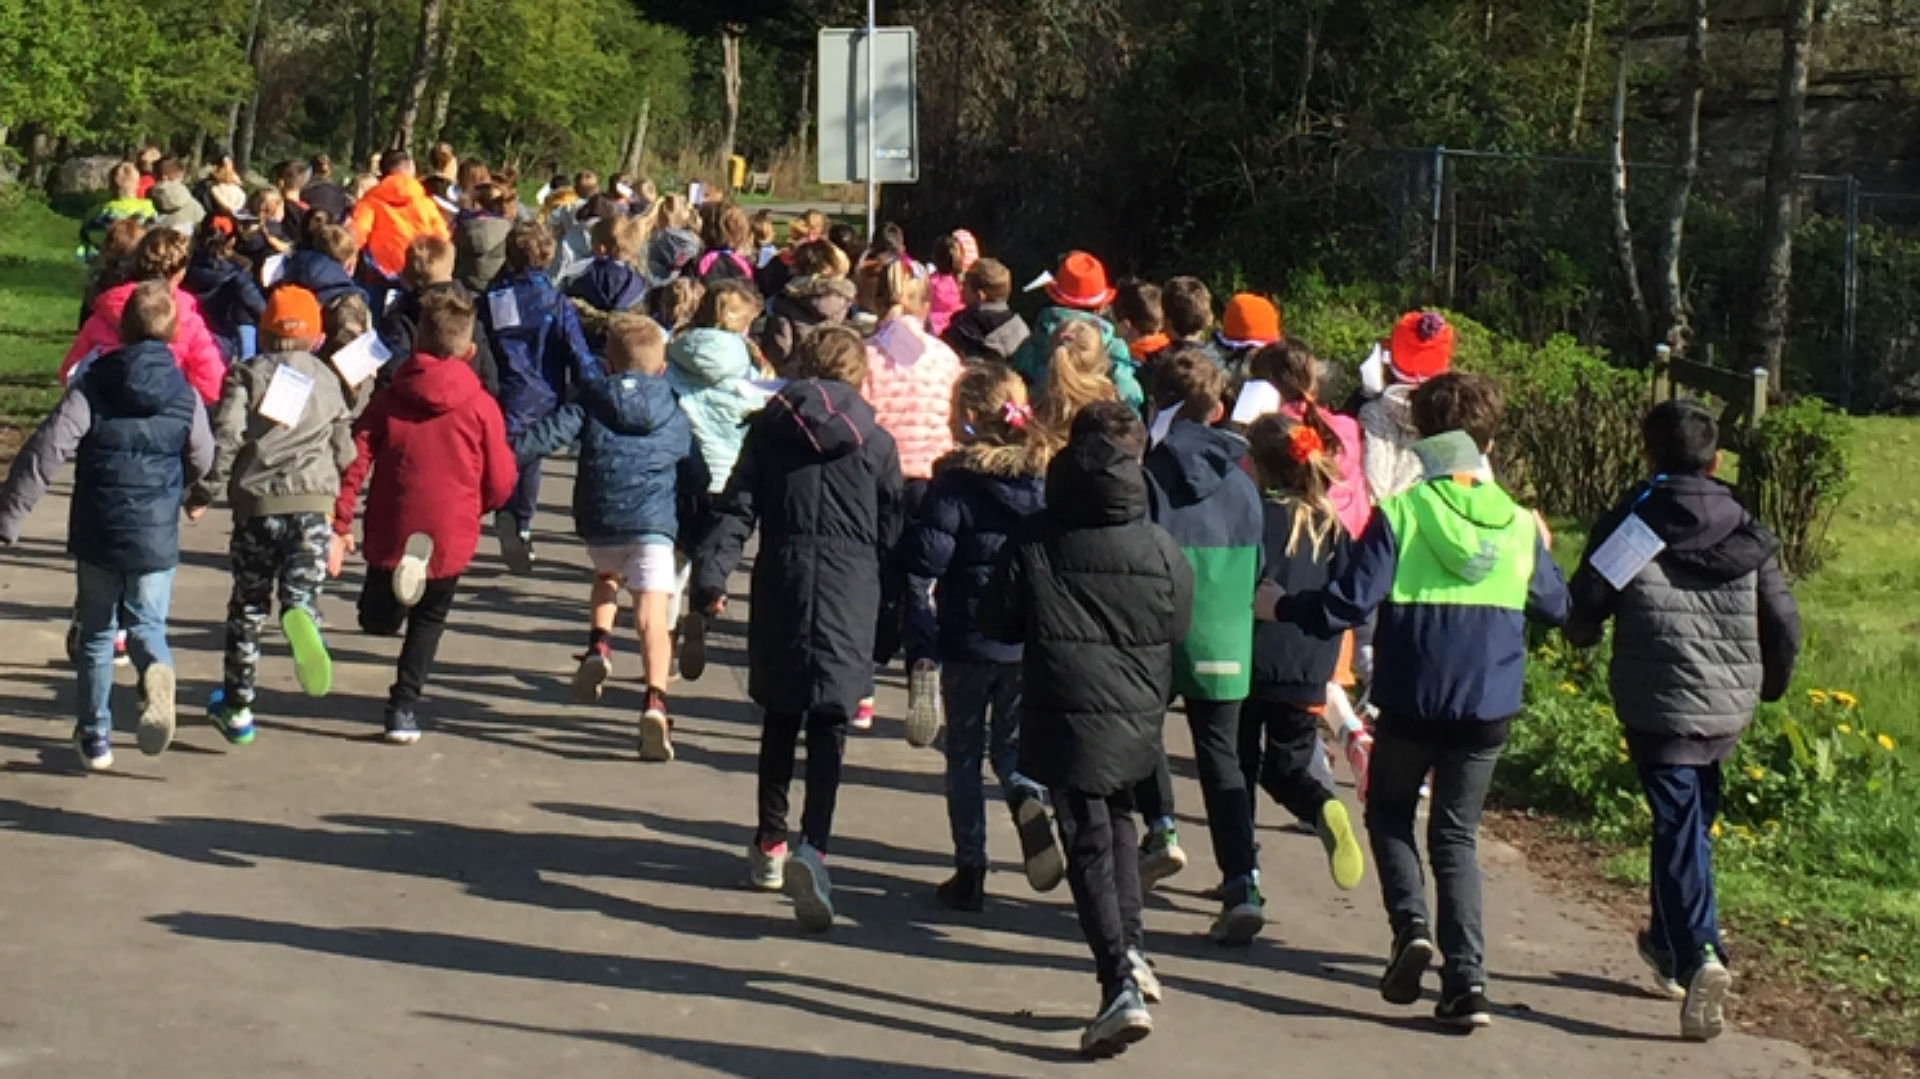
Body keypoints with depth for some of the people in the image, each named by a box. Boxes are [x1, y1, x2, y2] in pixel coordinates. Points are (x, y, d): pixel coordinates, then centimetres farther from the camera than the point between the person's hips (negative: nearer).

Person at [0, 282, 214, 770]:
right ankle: (156, 670, -22)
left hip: (97, 536, -1)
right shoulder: (184, 395, -3)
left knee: (96, 634, 16)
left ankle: (95, 737, 19)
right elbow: (203, 462, 7)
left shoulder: (91, 386, -8)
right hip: (156, 538, 1)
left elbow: (45, 452, -15)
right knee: (146, 624, 14)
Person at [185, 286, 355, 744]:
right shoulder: (328, 380, 13)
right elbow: (345, 451, 17)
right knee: (302, 589, -2)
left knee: (248, 605, 11)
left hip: (258, 501, -1)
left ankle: (237, 707, 20)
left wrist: (203, 494, 0)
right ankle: (301, 618, -42)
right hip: (315, 500, 1)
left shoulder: (247, 374, 5)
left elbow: (225, 437, -7)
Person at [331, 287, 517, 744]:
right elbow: (500, 486, -1)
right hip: (451, 538, 0)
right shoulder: (481, 407, -4)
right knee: (428, 622, 18)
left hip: (390, 534, 0)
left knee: (379, 619, 24)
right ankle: (404, 705, 8)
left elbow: (353, 463, -7)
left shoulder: (388, 400, -1)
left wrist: (339, 526, -3)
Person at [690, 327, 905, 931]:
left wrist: (711, 574, -2)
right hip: (849, 595, -2)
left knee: (780, 720, 18)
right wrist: (897, 612, 17)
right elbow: (892, 534, 7)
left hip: (781, 586, 2)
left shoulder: (769, 428, 6)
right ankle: (813, 847, -23)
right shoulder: (874, 442, 3)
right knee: (828, 726, -3)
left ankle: (770, 845, 24)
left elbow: (737, 508, 0)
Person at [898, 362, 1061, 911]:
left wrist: (907, 530, 0)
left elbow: (929, 557, -18)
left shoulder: (956, 480, -13)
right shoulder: (1043, 480, 1)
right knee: (1012, 742, 17)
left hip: (968, 640, -3)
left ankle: (970, 869, 7)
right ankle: (1028, 797, -15)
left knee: (964, 753, 9)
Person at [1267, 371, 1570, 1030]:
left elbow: (1350, 603, -16)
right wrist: (1542, 554, 31)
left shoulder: (1399, 514, -11)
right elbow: (1556, 609, 12)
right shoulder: (1519, 524, 1)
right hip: (1488, 706, 3)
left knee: (1389, 814, 20)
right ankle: (1466, 979, 0)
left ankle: (1410, 922, -5)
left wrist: (1281, 607, 1)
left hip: (1411, 703, -3)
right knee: (1456, 836, 13)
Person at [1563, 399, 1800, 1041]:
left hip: (1658, 706, -4)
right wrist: (1769, 686, 23)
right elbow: (1784, 625, 4)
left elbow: (1582, 612, -6)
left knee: (1678, 828, -4)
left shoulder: (1628, 526, -8)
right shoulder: (1747, 536, 2)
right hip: (1729, 709, 4)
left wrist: (1584, 637, 19)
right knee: (1693, 818, 22)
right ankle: (1669, 941, 35)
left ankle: (1698, 955, -23)